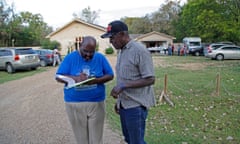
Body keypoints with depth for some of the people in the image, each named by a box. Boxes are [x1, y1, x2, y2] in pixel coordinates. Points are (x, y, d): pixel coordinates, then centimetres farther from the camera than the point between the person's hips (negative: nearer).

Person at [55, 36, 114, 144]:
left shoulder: (100, 58, 0)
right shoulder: (70, 57, -3)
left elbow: (110, 75, 2)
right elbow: (58, 77, -4)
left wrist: (96, 80, -18)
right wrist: (76, 78, -23)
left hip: (96, 103, 1)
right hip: (74, 104, 0)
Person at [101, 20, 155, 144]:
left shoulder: (140, 50, -16)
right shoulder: (120, 51, 10)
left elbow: (150, 80, -19)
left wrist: (123, 86, -24)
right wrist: (119, 100, 17)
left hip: (136, 106, -8)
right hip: (124, 104, 8)